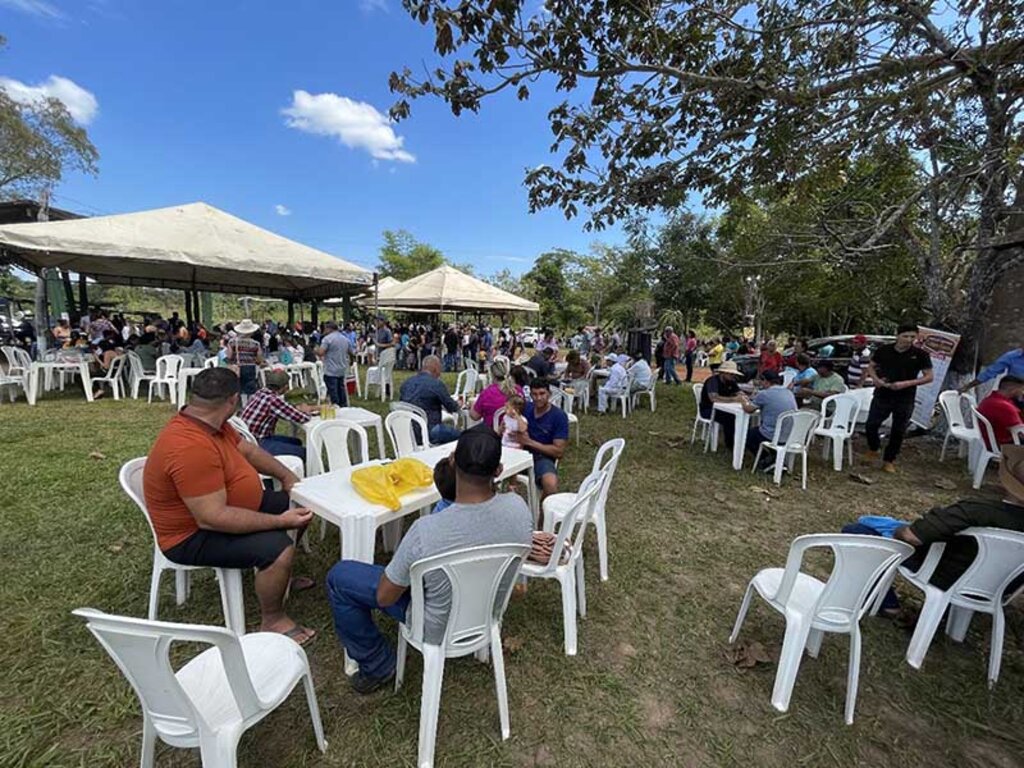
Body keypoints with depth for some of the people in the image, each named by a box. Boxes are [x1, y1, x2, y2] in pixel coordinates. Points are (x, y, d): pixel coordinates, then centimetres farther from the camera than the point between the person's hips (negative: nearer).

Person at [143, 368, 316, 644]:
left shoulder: (208, 423, -4)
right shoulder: (191, 447, -35)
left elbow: (248, 449, 11)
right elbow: (212, 518, -35)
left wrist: (286, 476, 2)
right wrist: (280, 521, -31)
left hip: (222, 507, 10)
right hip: (193, 535, -10)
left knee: (297, 505, 12)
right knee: (278, 548, -29)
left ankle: (277, 576, 29)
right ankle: (273, 621, -3)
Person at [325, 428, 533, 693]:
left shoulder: (426, 530, -37)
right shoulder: (519, 507, -25)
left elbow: (384, 597, -20)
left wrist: (401, 568, -1)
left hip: (441, 630, -4)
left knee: (339, 576, 6)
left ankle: (378, 667, 20)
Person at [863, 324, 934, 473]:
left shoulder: (920, 354, -4)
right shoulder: (884, 350, -1)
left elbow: (929, 376, -3)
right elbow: (871, 366, 11)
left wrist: (907, 383, -18)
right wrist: (875, 378, -9)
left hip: (905, 399, 0)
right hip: (882, 396, 1)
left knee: (898, 431, 8)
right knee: (871, 425, -2)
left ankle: (889, 460, 22)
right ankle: (873, 449, 26)